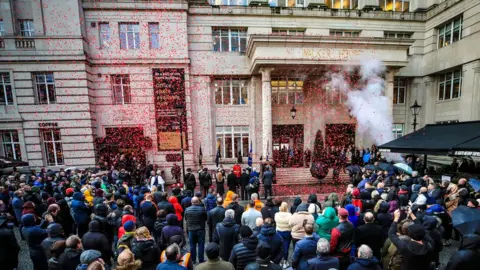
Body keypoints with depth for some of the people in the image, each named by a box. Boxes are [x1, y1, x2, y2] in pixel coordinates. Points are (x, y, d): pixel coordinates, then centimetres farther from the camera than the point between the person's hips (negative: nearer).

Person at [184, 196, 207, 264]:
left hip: (191, 230, 2)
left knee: (192, 245, 16)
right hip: (201, 230, -2)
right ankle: (201, 260, 18)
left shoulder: (187, 209, -10)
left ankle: (193, 260, 27)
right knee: (201, 245, 10)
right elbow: (205, 219, -4)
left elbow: (185, 219, 4)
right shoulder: (202, 209, -16)